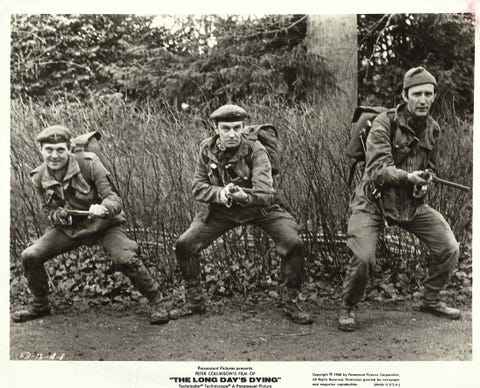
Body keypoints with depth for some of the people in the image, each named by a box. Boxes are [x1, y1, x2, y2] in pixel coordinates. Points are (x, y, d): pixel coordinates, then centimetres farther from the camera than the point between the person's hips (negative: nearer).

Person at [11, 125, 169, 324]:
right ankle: (40, 305, 19)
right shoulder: (39, 178, -9)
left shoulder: (89, 163, -23)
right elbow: (48, 211, 4)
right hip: (69, 227, 4)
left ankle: (157, 302, -3)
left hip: (104, 224, -4)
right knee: (30, 256, -8)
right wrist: (58, 216, -20)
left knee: (125, 260, -27)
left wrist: (103, 208, -46)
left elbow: (114, 199, -23)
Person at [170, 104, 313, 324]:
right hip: (222, 209, 3)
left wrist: (245, 195, -55)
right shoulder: (207, 149, -10)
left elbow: (266, 193, -33)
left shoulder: (255, 150, -23)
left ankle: (290, 302, 0)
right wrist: (220, 193, -28)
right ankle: (194, 301, 13)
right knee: (184, 245, -8)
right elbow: (197, 187, -7)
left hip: (260, 208, -3)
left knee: (293, 244, -23)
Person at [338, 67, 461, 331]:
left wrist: (423, 183, -3)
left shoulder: (432, 129, 5)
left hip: (412, 203, 6)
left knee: (449, 248, -1)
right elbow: (377, 168, -26)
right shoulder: (384, 123, -15)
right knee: (363, 258, -22)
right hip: (373, 201, -6)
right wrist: (407, 176, -43)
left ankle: (430, 300, 24)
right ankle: (348, 309, 5)